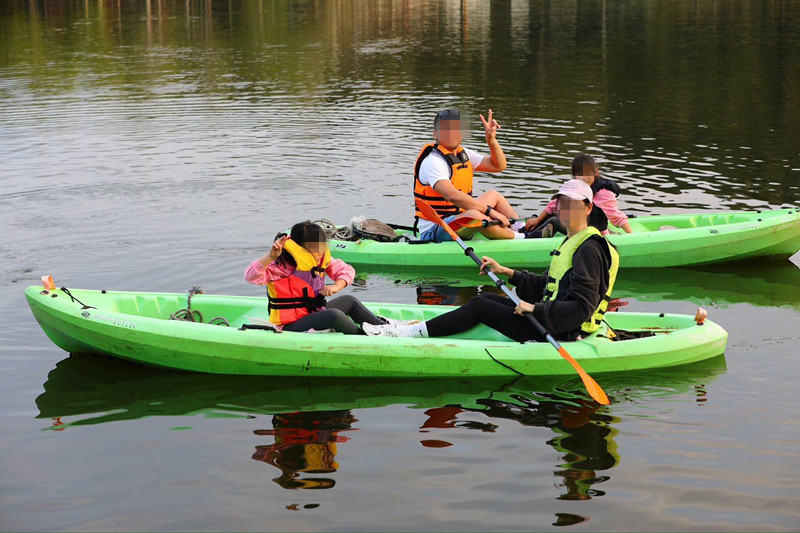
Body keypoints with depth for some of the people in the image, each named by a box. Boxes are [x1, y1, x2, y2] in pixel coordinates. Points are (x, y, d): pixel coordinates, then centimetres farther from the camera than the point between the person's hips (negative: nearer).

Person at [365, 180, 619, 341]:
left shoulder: (588, 249, -16)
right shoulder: (572, 242, 17)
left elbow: (582, 308, -25)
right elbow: (545, 285, 22)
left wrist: (536, 308, -23)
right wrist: (507, 272, 14)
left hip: (559, 334, -10)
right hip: (549, 322, 10)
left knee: (479, 307, -8)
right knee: (488, 299, 9)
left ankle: (406, 334, -4)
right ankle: (413, 328, 6)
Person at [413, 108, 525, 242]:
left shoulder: (463, 154, 12)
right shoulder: (433, 161, -18)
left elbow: (499, 165, 16)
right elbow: (453, 196, -32)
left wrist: (491, 140, -2)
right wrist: (490, 211, -31)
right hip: (433, 231, -10)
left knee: (493, 195, 19)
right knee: (474, 215, -35)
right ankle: (519, 238, -18)